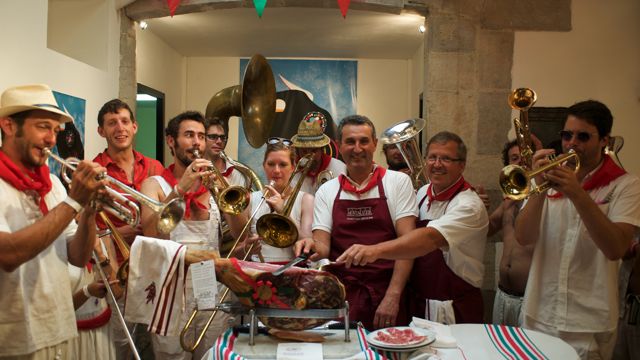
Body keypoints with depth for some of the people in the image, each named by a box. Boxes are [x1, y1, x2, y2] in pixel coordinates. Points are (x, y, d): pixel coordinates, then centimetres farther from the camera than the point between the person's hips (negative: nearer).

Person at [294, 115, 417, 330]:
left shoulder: (398, 182, 2)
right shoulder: (326, 191, 10)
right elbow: (323, 246, 4)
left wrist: (392, 296, -15)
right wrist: (314, 248, -21)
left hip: (385, 295, -1)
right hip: (341, 297, 2)